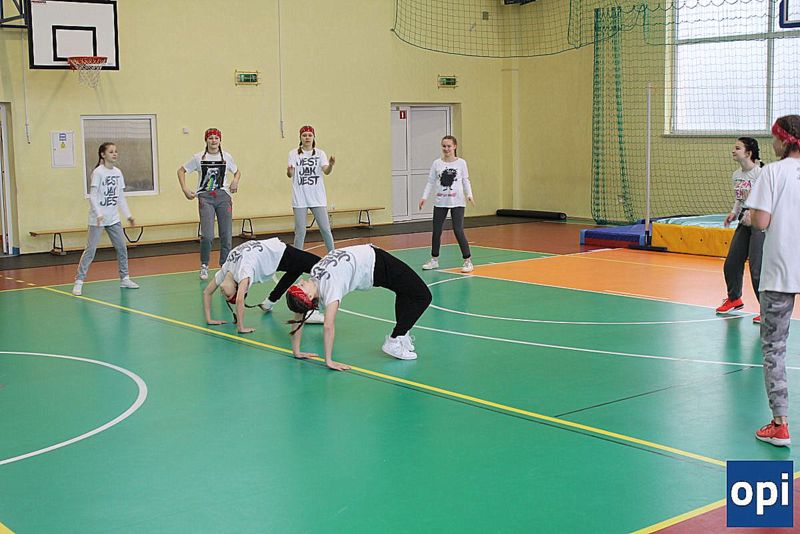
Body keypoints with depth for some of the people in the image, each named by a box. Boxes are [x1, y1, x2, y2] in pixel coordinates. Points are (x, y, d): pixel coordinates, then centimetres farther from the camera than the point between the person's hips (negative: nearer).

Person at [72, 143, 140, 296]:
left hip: (114, 219, 6)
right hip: (97, 219, -6)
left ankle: (124, 278, 19)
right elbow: (92, 196, -15)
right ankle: (79, 281, -1)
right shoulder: (98, 172, -11)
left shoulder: (118, 172, 7)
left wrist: (128, 215, 9)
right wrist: (98, 214, -25)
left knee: (122, 248, 7)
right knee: (90, 250, -6)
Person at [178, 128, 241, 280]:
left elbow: (237, 172, 20)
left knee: (226, 235, 2)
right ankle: (204, 266, 6)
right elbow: (181, 171, 10)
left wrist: (235, 181, -2)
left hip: (223, 196, 2)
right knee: (207, 236, -12)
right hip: (205, 197, -2)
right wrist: (185, 189, -2)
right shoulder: (198, 157, 2)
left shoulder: (226, 157, 6)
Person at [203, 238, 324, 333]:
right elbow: (206, 292, -3)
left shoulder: (243, 271, -34)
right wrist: (209, 319, -7)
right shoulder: (224, 270, -13)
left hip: (280, 252, -6)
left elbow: (239, 300, -42)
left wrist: (241, 328, -36)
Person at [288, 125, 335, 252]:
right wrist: (289, 172, -30)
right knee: (300, 231, 0)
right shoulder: (293, 153, 3)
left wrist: (331, 165, -31)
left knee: (325, 229, 1)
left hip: (317, 197, 1)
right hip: (300, 198, -1)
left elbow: (326, 171, -9)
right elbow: (290, 174, -6)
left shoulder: (320, 153, 5)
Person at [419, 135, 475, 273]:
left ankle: (467, 260, 3)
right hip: (440, 202, 3)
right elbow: (431, 182, 6)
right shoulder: (437, 163, 4)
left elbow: (466, 181, 4)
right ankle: (434, 260, 22)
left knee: (458, 231, -8)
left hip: (457, 202, -3)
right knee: (436, 231, 7)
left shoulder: (461, 163, 0)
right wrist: (424, 197, -3)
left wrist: (469, 195, -9)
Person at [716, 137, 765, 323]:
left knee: (757, 269, -11)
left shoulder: (760, 172, -17)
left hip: (760, 224, -8)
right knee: (731, 264, 12)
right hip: (744, 224, 8)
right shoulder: (737, 175, 10)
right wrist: (734, 213, 5)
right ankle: (734, 299, 35)